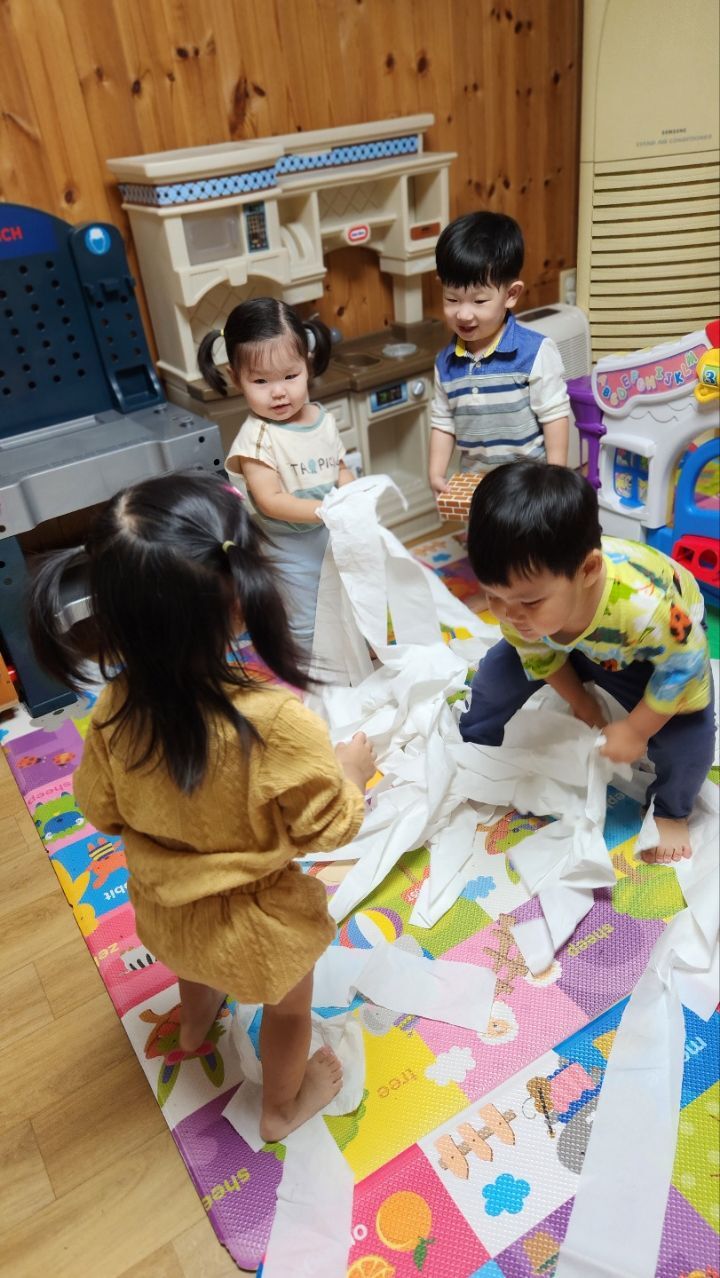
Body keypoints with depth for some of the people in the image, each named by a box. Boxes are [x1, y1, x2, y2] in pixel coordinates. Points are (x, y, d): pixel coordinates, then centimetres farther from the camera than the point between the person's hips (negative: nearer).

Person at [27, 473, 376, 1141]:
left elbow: (103, 811, -7)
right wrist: (350, 770, -5)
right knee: (287, 1007, 28)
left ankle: (195, 1024, 72)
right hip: (255, 919, -4)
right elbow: (328, 827, -24)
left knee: (196, 962, 39)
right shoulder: (278, 721, -39)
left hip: (165, 903, 5)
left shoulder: (117, 709, -24)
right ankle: (284, 1105, 57)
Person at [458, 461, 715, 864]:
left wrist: (635, 731, -19)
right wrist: (582, 703, 1)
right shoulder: (519, 597, -32)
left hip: (669, 638, -3)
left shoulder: (644, 606, -48)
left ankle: (671, 811, 11)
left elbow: (685, 666, -27)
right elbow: (541, 655, -9)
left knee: (688, 730, -20)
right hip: (576, 645, 4)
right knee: (500, 671, -5)